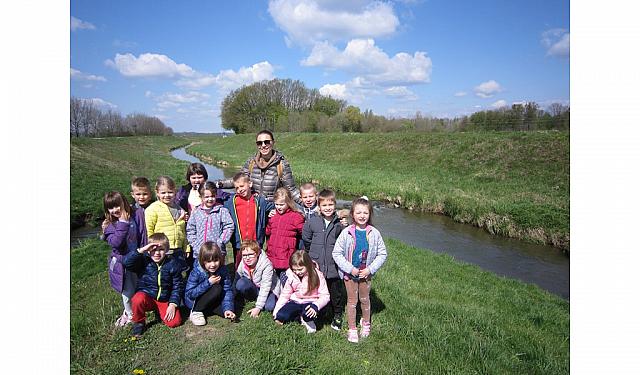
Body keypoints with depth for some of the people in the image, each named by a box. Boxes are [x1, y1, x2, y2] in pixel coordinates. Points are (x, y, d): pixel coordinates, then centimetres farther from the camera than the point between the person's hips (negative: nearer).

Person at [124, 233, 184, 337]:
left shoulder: (173, 264, -6)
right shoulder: (144, 260, -8)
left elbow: (178, 286, -1)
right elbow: (127, 263, -27)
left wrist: (173, 304, -9)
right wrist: (141, 250, -33)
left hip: (165, 300, 1)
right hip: (146, 296, -1)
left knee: (175, 322, -15)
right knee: (138, 300, -36)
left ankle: (159, 312, 19)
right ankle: (138, 322, -4)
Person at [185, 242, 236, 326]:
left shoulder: (223, 270, -17)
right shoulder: (196, 272, -25)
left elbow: (227, 290, -17)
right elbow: (189, 293, -26)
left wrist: (228, 309, -31)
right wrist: (208, 283, -34)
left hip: (212, 300, 5)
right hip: (193, 301, -5)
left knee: (226, 313, -18)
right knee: (217, 288, -30)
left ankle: (208, 308, 8)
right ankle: (195, 312, -14)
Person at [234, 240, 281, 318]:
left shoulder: (266, 265, -30)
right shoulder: (243, 263, -16)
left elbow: (265, 288, -29)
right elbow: (236, 280, -7)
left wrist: (258, 308, -30)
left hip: (269, 290, -3)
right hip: (254, 287, 3)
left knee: (269, 306, -31)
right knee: (240, 284, -28)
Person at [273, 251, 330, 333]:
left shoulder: (317, 276, -16)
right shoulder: (291, 277, -5)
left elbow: (325, 296, -14)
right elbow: (284, 295, 4)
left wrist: (316, 306, -33)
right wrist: (276, 312, -4)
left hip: (310, 303, -4)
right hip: (295, 302, 4)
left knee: (307, 314, -36)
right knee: (281, 316, -19)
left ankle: (308, 320, -1)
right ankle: (300, 317, 5)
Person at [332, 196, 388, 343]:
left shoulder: (374, 233, -12)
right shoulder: (346, 233, -16)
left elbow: (382, 254, -5)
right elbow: (337, 253, -12)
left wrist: (370, 269, -14)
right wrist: (350, 269, -18)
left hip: (366, 273, 1)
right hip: (349, 272, -1)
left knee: (364, 299, 20)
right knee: (352, 300, 13)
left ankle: (366, 323, 45)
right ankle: (352, 329, 30)